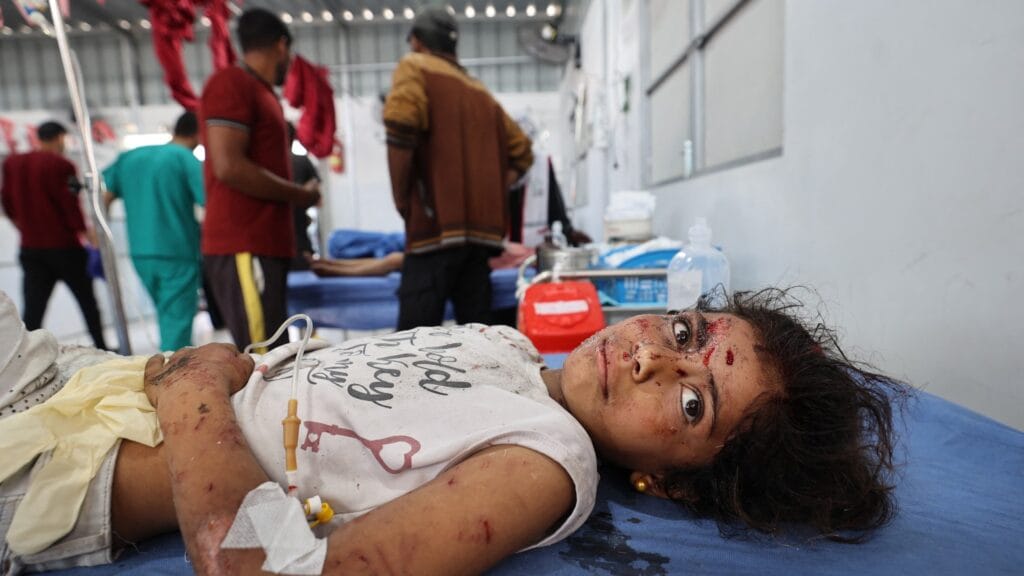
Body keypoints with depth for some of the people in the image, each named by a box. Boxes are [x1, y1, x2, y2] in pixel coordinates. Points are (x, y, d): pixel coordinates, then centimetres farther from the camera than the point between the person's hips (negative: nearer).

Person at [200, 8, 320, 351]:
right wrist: (301, 195, -6)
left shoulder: (263, 94, 21)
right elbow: (229, 166, -15)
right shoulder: (231, 82, -5)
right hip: (243, 249, -9)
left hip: (266, 246, 9)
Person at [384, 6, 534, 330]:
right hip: (481, 225, 7)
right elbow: (521, 153, 26)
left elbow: (401, 127, -14)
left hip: (437, 223, -6)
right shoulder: (480, 92, 24)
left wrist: (401, 196, -4)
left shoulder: (415, 67, 6)